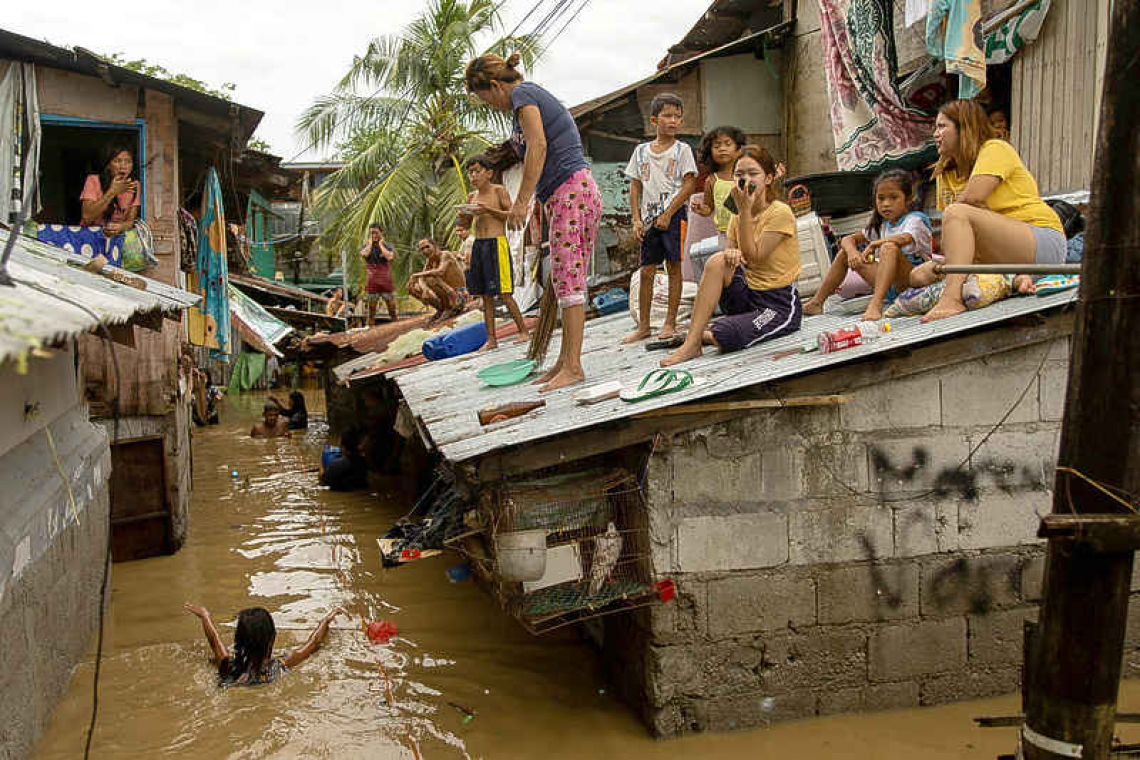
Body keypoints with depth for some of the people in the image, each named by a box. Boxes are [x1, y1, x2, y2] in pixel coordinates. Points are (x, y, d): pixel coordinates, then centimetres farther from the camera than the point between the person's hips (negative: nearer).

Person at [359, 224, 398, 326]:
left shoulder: (387, 246, 5)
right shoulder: (366, 247, 6)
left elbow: (389, 257, -17)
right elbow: (364, 254, -18)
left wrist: (381, 244, -6)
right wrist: (370, 242, -4)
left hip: (386, 282, 0)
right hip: (372, 282, 0)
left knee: (392, 307, 0)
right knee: (371, 308, 4)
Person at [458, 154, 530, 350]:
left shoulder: (499, 190, -1)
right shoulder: (472, 197, 15)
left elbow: (512, 214, -8)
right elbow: (464, 223, 22)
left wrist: (489, 210, -19)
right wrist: (464, 215, -1)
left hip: (497, 243, -6)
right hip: (478, 245, 6)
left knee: (503, 293, -8)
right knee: (486, 295, 6)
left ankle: (523, 332, 2)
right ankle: (491, 339, 9)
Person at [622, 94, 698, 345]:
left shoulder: (682, 150, 0)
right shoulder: (641, 151, 10)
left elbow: (689, 185, -7)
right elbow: (635, 187, 11)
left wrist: (667, 214, -13)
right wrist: (637, 219, 2)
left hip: (674, 215, -3)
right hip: (650, 218, 3)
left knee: (673, 268, 1)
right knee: (646, 271, 4)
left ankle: (670, 322, 8)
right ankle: (643, 325, 11)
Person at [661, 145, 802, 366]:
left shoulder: (780, 212, -11)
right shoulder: (738, 218, 10)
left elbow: (753, 256, -19)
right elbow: (735, 257, 5)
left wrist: (745, 209, -19)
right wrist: (730, 255, -20)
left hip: (781, 305, -6)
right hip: (748, 296, 6)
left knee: (721, 337, -32)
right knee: (718, 261, -23)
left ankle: (706, 335, 6)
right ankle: (691, 343, -23)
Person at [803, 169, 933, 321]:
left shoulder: (915, 220, -7)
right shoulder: (881, 225, 16)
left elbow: (904, 239, -32)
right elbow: (848, 239, 13)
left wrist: (874, 244, -16)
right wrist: (852, 251, -11)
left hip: (916, 278, -7)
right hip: (893, 286, 7)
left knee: (889, 247, -34)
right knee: (845, 252, 8)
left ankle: (876, 304, -47)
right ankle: (816, 303, 7)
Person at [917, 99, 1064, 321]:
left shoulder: (996, 149, -3)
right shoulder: (944, 174, 19)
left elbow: (972, 197, -18)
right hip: (998, 257, 9)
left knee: (956, 213, -28)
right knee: (919, 276, -4)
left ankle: (952, 299, -45)